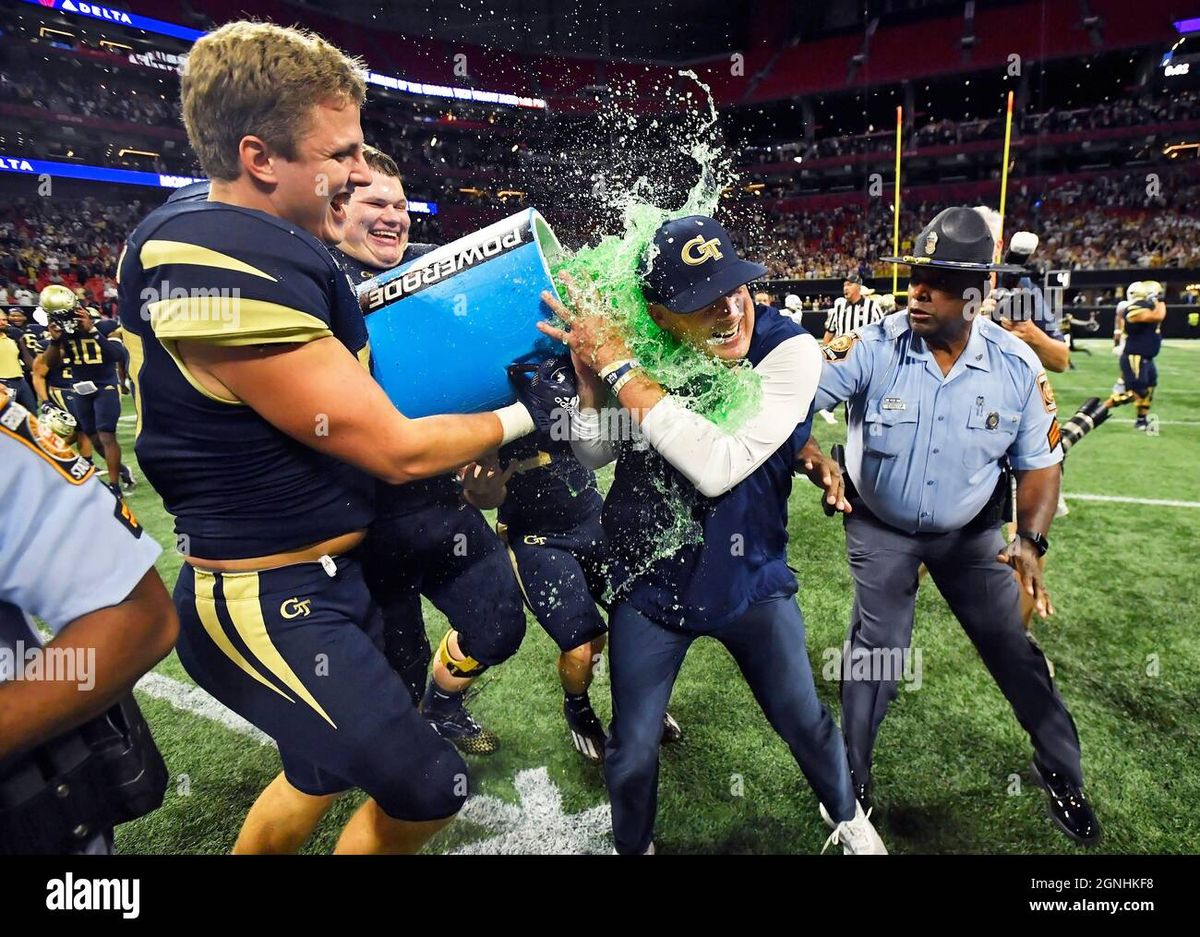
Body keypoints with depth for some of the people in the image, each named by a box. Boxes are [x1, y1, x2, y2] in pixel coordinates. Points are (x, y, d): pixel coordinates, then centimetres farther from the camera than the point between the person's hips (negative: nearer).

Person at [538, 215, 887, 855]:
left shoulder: (788, 350, -21)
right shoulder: (641, 347, -12)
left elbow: (718, 466, -35)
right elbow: (593, 455, -3)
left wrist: (619, 367, -33)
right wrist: (590, 377, -21)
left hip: (751, 579, -1)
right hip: (649, 582, 2)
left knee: (804, 722, 18)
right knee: (632, 750, 12)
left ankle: (845, 816, 54)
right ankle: (633, 847, 46)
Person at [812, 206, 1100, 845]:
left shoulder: (1017, 366, -13)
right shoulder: (873, 347, -20)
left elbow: (1038, 463, -5)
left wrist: (1031, 538, -20)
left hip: (971, 533, 2)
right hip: (881, 532, -2)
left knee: (1015, 655, 11)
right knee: (875, 659, 4)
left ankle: (1062, 775, 39)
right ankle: (852, 780, 28)